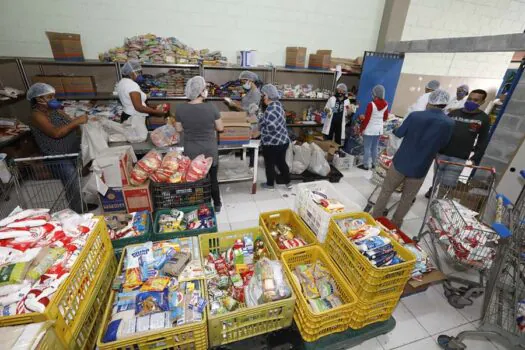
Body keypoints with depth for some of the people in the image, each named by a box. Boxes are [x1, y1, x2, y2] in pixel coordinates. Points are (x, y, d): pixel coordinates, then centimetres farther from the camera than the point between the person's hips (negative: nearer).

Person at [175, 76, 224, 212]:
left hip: (191, 152, 1)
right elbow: (220, 128, -6)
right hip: (210, 151, -1)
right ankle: (217, 205, 33)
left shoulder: (180, 108, -10)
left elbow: (179, 129, 2)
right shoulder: (211, 107, -16)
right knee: (213, 178, 17)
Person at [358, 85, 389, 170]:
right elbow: (385, 118, 14)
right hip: (379, 129, 6)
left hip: (369, 130, -6)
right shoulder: (386, 104, 3)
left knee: (367, 148, 2)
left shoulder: (371, 104, -16)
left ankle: (366, 165, 8)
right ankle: (373, 163, 26)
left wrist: (362, 128, -2)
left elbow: (366, 119, -13)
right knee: (374, 147, 15)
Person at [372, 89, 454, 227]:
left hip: (400, 162, 0)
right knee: (407, 199, 17)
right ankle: (395, 223, 30)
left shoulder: (415, 116, -12)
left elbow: (399, 133, 2)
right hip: (419, 169, 1)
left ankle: (375, 218, 24)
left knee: (386, 191, 15)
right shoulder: (449, 124, -9)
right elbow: (442, 145, 5)